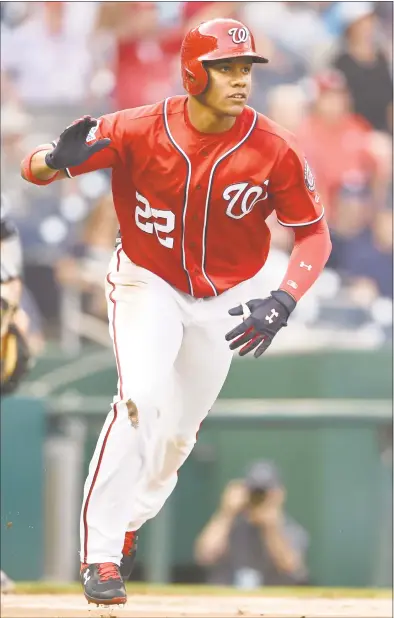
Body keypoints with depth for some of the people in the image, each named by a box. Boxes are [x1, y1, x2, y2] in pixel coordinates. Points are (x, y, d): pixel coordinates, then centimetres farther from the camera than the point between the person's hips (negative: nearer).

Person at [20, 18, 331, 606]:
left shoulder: (273, 149, -20)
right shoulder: (140, 131, -22)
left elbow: (314, 233, -10)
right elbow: (33, 168, -18)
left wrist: (283, 303, -26)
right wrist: (58, 159, -44)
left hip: (224, 301, 2)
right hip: (147, 284, -2)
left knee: (178, 433, 9)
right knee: (141, 398, -25)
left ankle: (127, 525, 36)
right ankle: (100, 554, -21)